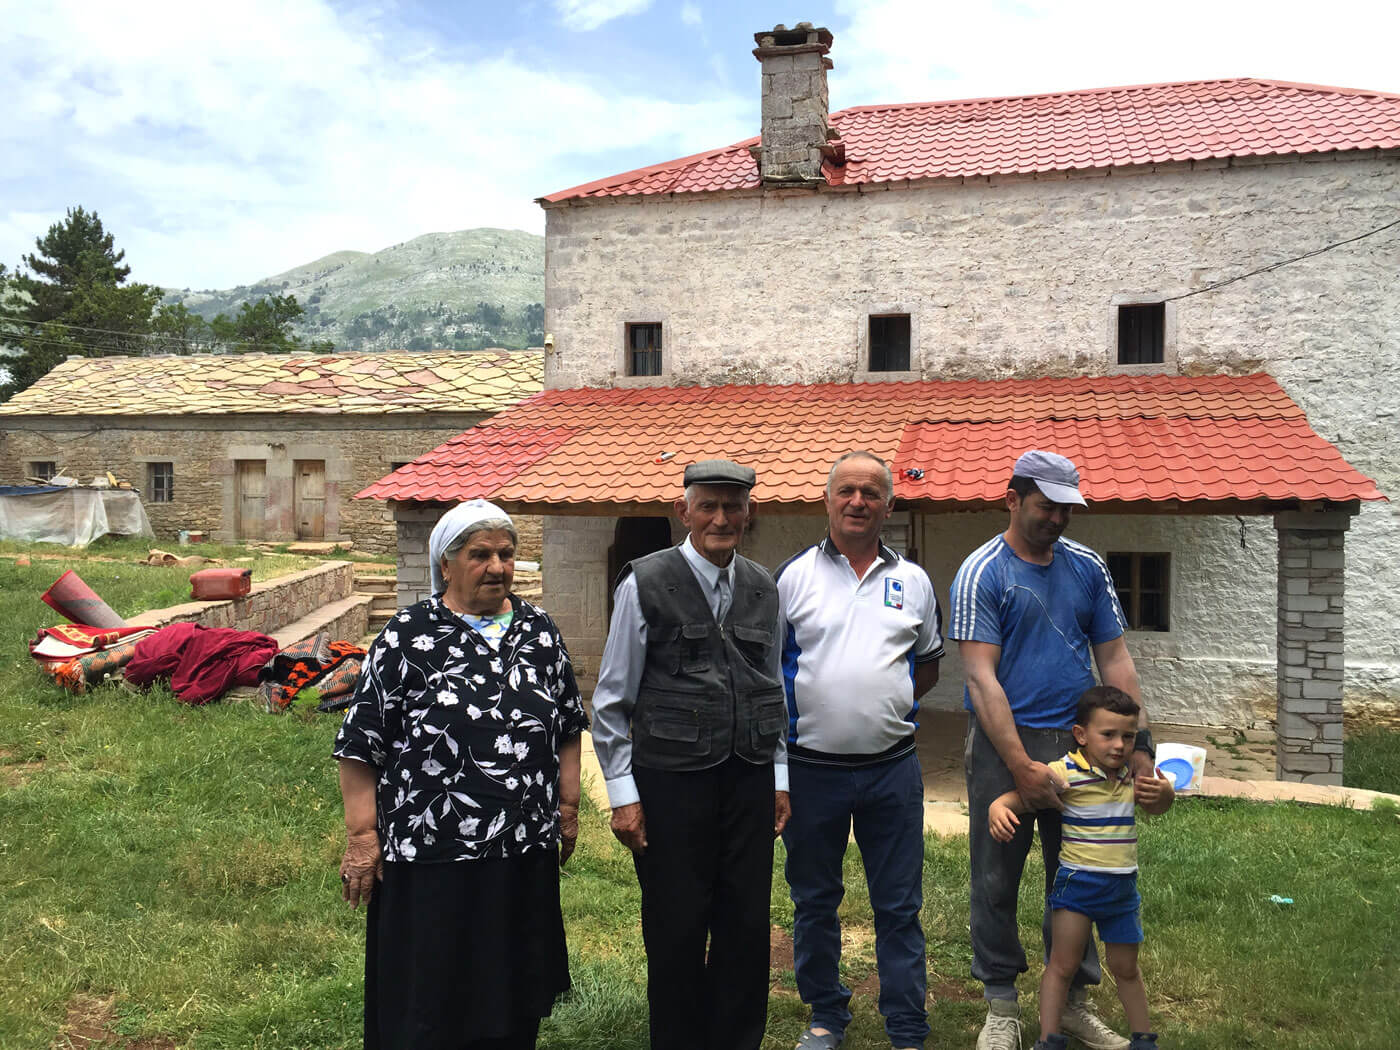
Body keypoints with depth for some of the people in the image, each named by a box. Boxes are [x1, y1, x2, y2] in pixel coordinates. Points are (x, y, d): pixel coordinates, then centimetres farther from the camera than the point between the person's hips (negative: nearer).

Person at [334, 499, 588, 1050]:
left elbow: (568, 728, 15)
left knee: (515, 999, 16)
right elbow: (360, 744, -5)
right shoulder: (408, 637, -6)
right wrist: (361, 835, -8)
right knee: (427, 998, 7)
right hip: (430, 856, -4)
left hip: (525, 851, 4)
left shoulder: (539, 631, 7)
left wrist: (567, 806, 11)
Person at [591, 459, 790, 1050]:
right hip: (671, 780, -4)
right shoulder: (646, 584, -6)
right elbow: (611, 699, -3)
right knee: (677, 932, 5)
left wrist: (779, 777, 14)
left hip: (750, 779, 4)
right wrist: (623, 793, -6)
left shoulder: (763, 589, 9)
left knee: (747, 926, 10)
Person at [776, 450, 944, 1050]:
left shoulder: (913, 581, 7)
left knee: (899, 907, 6)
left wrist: (890, 703, 5)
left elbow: (930, 663, 17)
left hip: (892, 768, 1)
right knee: (814, 901, 13)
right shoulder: (792, 575, 0)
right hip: (811, 768, -1)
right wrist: (794, 713, -4)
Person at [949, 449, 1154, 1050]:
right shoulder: (982, 573, -7)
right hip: (1003, 745, -4)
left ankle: (1073, 1001, 28)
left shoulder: (1087, 568, 8)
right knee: (997, 881, 4)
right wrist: (1022, 766, -18)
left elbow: (1114, 659, 11)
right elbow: (981, 676, -13)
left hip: (1078, 741, 4)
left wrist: (1140, 743, 3)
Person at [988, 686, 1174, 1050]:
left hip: (1122, 887, 5)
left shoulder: (1131, 774, 4)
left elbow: (1154, 807, 21)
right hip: (1076, 883, -5)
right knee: (1062, 964, 2)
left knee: (1126, 967, 19)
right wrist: (998, 807, -43)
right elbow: (1023, 795, -20)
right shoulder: (1066, 772, -17)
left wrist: (1164, 792, -3)